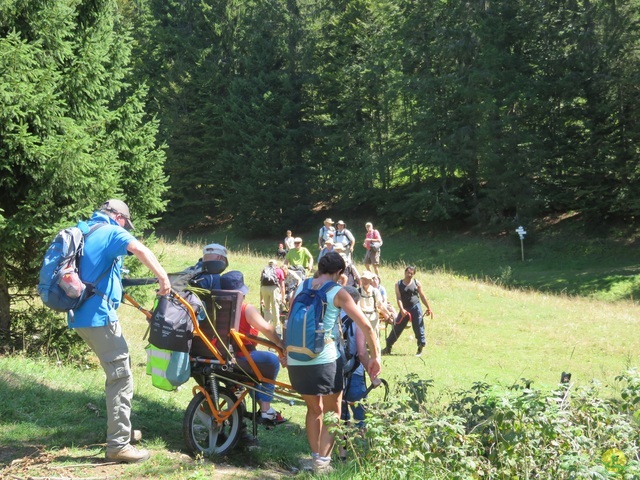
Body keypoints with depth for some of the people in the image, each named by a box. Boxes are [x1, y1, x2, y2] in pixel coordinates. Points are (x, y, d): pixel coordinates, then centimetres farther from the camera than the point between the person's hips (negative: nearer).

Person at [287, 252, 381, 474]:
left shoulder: (302, 286, 10)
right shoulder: (338, 293, -3)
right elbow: (366, 326, -6)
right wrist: (375, 356, 3)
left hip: (296, 360, 5)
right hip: (324, 359, -4)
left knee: (314, 408, 23)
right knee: (333, 411, 12)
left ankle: (315, 456, 23)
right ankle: (323, 461, 5)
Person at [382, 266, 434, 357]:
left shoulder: (416, 283, 3)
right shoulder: (398, 284, 1)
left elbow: (422, 296, 8)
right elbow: (399, 298, -8)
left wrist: (428, 308, 7)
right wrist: (402, 309, -22)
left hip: (416, 308, 0)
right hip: (404, 309, 0)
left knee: (419, 329, 0)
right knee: (397, 328, 3)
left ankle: (420, 348, 13)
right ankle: (388, 346, 12)